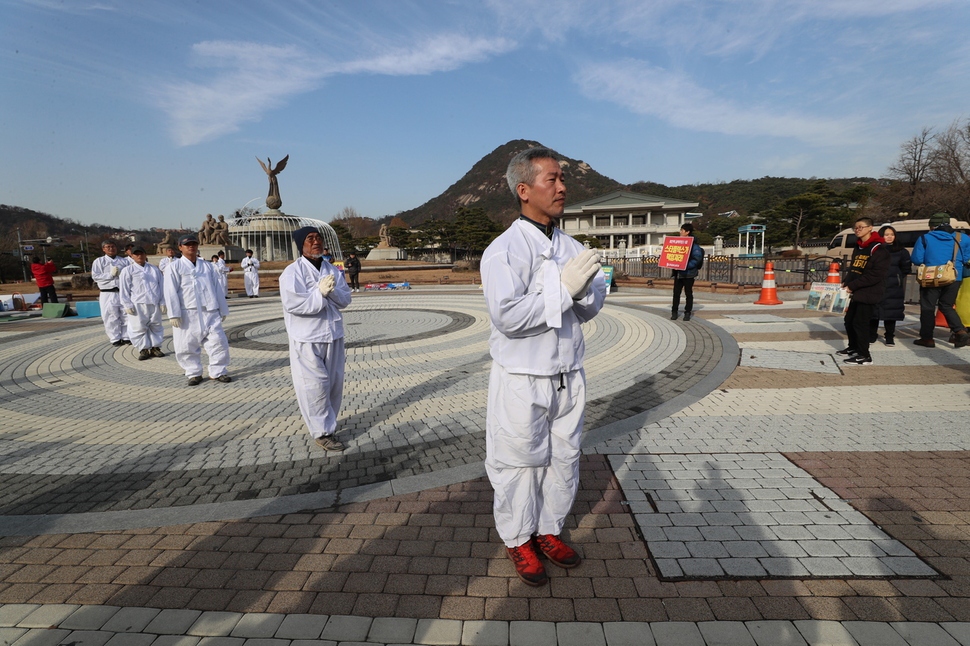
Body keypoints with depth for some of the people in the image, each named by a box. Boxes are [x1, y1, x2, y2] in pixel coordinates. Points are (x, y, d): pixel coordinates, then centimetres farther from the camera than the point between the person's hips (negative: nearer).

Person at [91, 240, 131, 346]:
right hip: (107, 294, -1)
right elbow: (95, 276, -5)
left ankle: (126, 337, 14)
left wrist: (122, 274, -17)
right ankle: (115, 339, 10)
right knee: (111, 318, 1)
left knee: (126, 316, 5)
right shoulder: (99, 261, 6)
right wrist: (110, 274, -12)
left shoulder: (124, 261, 10)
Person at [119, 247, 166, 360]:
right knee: (139, 328, -2)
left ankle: (155, 347, 19)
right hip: (138, 304, -3)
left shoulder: (155, 269, 12)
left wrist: (162, 302, 6)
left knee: (156, 327, 8)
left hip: (154, 304, 3)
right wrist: (128, 305, -6)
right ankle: (143, 349, 7)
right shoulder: (127, 270, 3)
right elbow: (124, 289, 0)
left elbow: (161, 286, 11)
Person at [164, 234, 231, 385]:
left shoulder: (207, 266, 14)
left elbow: (217, 289, 14)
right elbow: (171, 292, -5)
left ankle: (217, 372, 11)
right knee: (187, 346, 3)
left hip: (210, 312, 3)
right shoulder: (175, 267, 2)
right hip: (187, 314, -3)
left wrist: (223, 310, 11)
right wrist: (174, 314, -13)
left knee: (218, 342, -2)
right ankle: (194, 374, 18)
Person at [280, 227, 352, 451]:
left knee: (334, 382, 12)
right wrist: (320, 292, -19)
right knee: (315, 385, -3)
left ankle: (327, 423, 29)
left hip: (333, 335, 6)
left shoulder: (333, 270, 9)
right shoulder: (292, 272, -9)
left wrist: (331, 290, -16)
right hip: (307, 339, -6)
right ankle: (322, 432, 7)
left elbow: (345, 299, 3)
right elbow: (293, 304, -20)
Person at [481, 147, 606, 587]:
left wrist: (584, 287, -16)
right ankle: (517, 539, 30)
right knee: (519, 464, 8)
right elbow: (507, 316, -25)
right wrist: (563, 287, -24)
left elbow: (592, 308, 6)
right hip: (521, 382, -6)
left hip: (568, 377, 6)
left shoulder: (572, 248, 7)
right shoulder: (503, 250, -13)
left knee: (564, 459, 16)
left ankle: (549, 529, 38)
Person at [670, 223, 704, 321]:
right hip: (678, 273, 6)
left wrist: (686, 265, -26)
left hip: (688, 273, -6)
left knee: (688, 293, 6)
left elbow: (697, 259, -16)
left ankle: (687, 312, 15)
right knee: (676, 292, 6)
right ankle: (674, 312, 13)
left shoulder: (694, 244, -10)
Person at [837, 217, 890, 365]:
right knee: (849, 320, 13)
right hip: (855, 292, 8)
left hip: (868, 293, -8)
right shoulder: (858, 247, 14)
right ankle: (853, 348, 30)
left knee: (860, 322, -7)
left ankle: (864, 355, 2)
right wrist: (845, 283, 0)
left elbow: (876, 275, -20)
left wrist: (852, 286, -21)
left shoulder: (879, 249, -13)